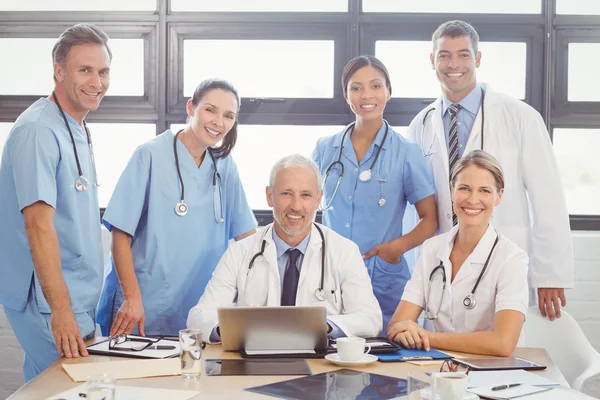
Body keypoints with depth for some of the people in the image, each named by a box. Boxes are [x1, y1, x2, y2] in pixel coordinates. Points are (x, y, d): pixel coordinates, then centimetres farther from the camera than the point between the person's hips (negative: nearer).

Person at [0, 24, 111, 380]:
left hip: (81, 297, 9)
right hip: (50, 299, -9)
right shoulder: (38, 131, -17)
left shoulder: (79, 131, 12)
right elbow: (39, 225, -24)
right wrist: (60, 310, -28)